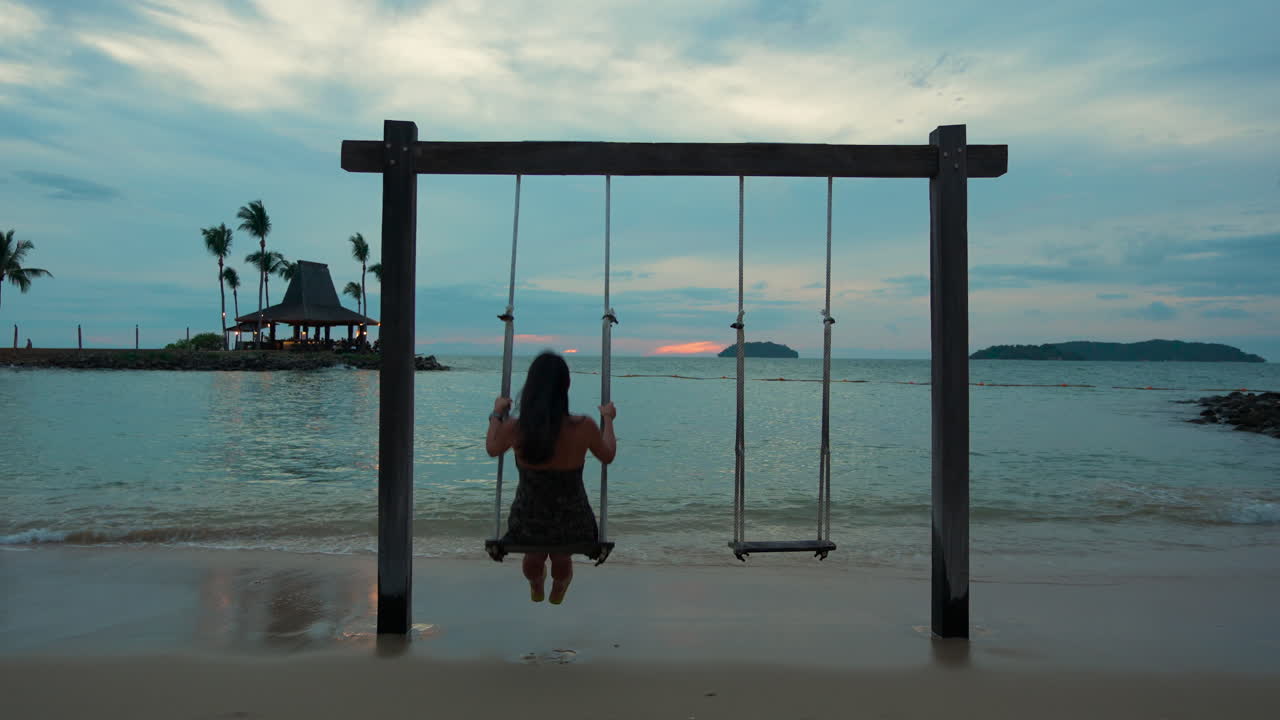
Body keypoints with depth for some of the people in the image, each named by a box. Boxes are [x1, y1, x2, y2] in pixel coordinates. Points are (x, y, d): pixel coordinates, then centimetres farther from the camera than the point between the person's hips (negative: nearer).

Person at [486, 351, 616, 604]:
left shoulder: (514, 428, -21)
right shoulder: (583, 427, -24)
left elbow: (492, 449, 3)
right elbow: (608, 456, -3)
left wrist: (497, 413, 17)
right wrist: (607, 419, 11)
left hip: (528, 521, 1)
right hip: (571, 523, 0)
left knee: (533, 558, 38)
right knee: (561, 559, 37)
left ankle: (536, 589, 67)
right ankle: (558, 590, 66)